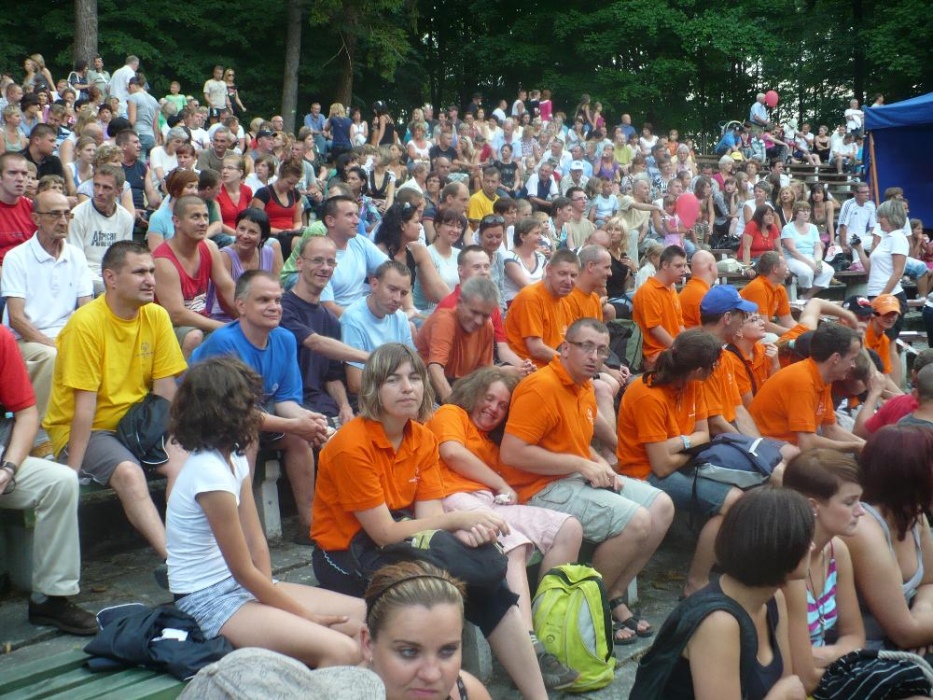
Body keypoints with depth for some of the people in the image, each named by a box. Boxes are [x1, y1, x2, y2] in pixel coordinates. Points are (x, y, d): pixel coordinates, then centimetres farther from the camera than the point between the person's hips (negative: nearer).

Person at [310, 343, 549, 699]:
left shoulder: (424, 439, 0)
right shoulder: (352, 445, -22)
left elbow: (430, 517, -6)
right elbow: (384, 533, -22)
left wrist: (463, 532, -29)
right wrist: (459, 519, -23)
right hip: (345, 556, -6)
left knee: (486, 585, -16)